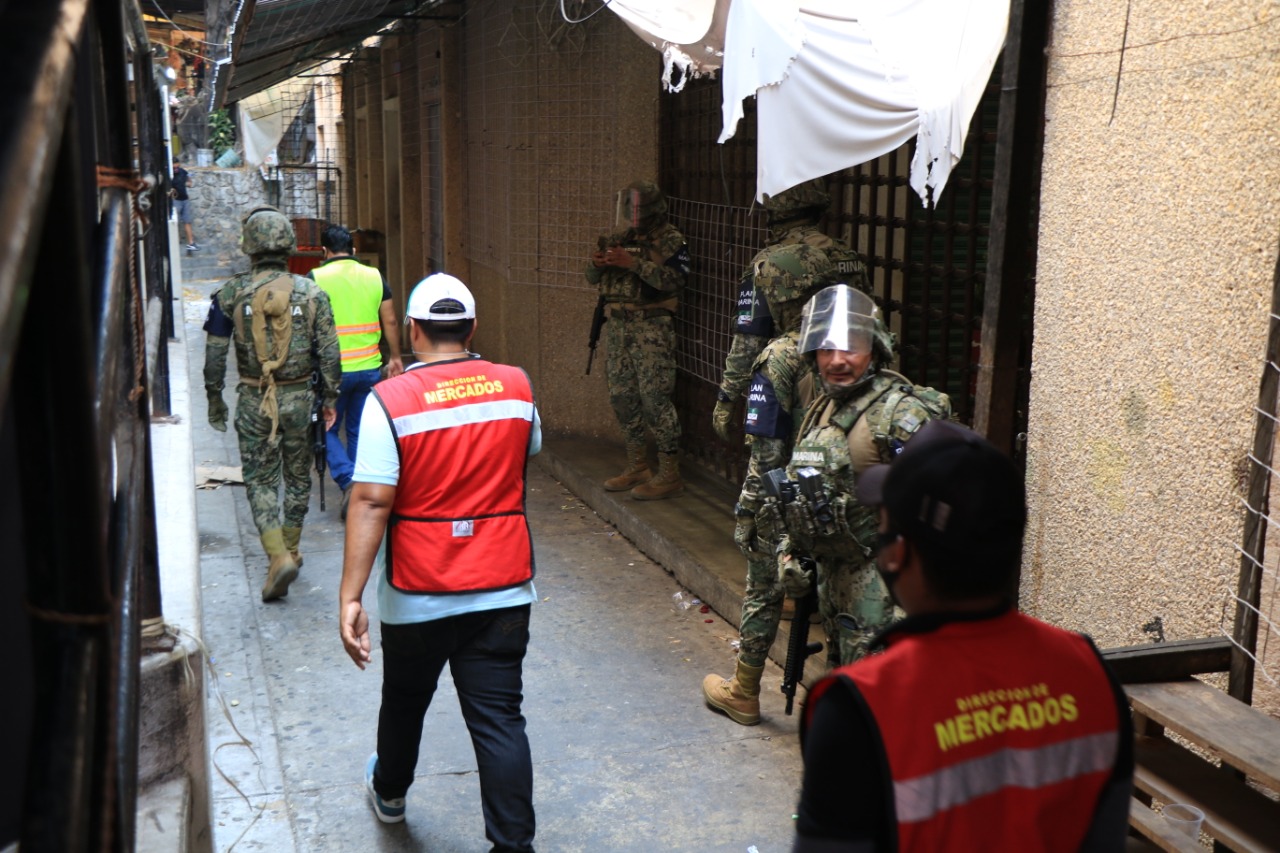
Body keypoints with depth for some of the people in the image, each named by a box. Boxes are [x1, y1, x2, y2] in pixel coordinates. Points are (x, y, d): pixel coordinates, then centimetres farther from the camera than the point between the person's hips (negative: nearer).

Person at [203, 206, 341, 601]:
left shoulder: (230, 294, -4)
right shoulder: (311, 293, -4)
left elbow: (215, 353, 0)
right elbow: (328, 353, -2)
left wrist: (214, 399, 12)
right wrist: (330, 398, 9)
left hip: (253, 401, -1)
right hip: (299, 397, 1)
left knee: (260, 480, 6)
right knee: (298, 475, 17)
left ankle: (279, 557, -10)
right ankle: (290, 550, 29)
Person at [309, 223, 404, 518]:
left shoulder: (316, 278, -5)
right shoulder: (375, 276, 4)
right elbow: (390, 321, 6)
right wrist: (395, 357, 16)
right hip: (370, 368, 3)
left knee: (327, 429, 11)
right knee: (360, 430, 16)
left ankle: (348, 481, -8)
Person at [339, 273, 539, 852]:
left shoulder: (391, 399, -14)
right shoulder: (516, 386, -3)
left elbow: (371, 502, -19)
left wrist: (350, 597, -17)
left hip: (419, 594, -1)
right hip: (503, 588, 1)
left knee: (405, 700, 22)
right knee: (499, 720, 4)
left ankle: (389, 792, 47)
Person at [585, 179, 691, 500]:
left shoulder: (670, 240, -4)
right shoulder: (621, 239, 15)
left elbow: (673, 279, -18)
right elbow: (593, 278, 16)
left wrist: (634, 263, -22)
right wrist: (597, 263, -6)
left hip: (652, 326, -7)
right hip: (619, 325, 7)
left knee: (655, 396, -11)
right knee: (622, 395, 10)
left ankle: (669, 474, -5)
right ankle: (637, 467, 21)